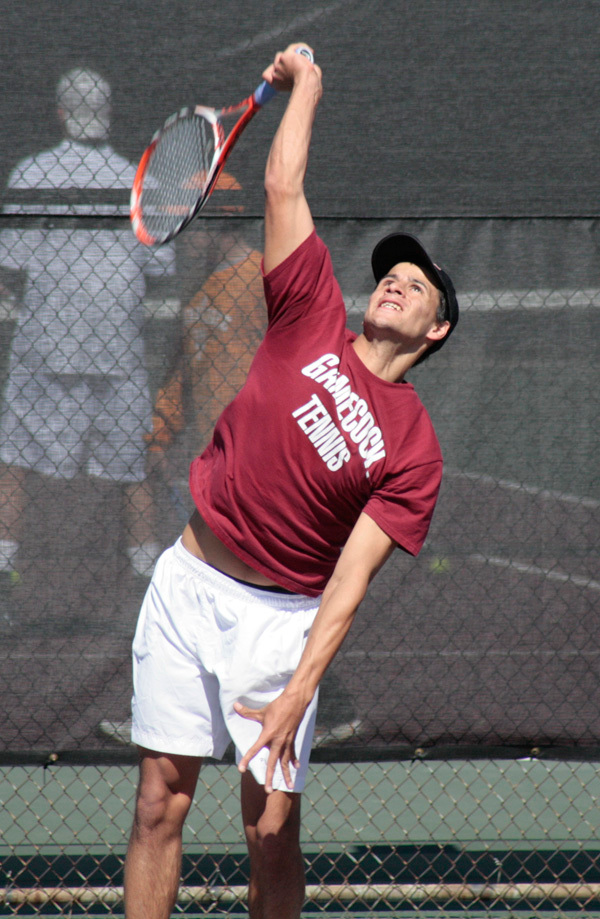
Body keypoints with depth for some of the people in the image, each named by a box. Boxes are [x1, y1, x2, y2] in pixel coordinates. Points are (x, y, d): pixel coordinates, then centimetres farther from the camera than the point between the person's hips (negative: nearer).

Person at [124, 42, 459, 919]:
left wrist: (296, 696, -22)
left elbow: (350, 577, -14)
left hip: (280, 617, -2)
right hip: (188, 584, 2)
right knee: (161, 802, 0)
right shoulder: (312, 324, 2)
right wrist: (304, 86, 10)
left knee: (272, 830, -6)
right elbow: (283, 188, 3)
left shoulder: (412, 448, -6)